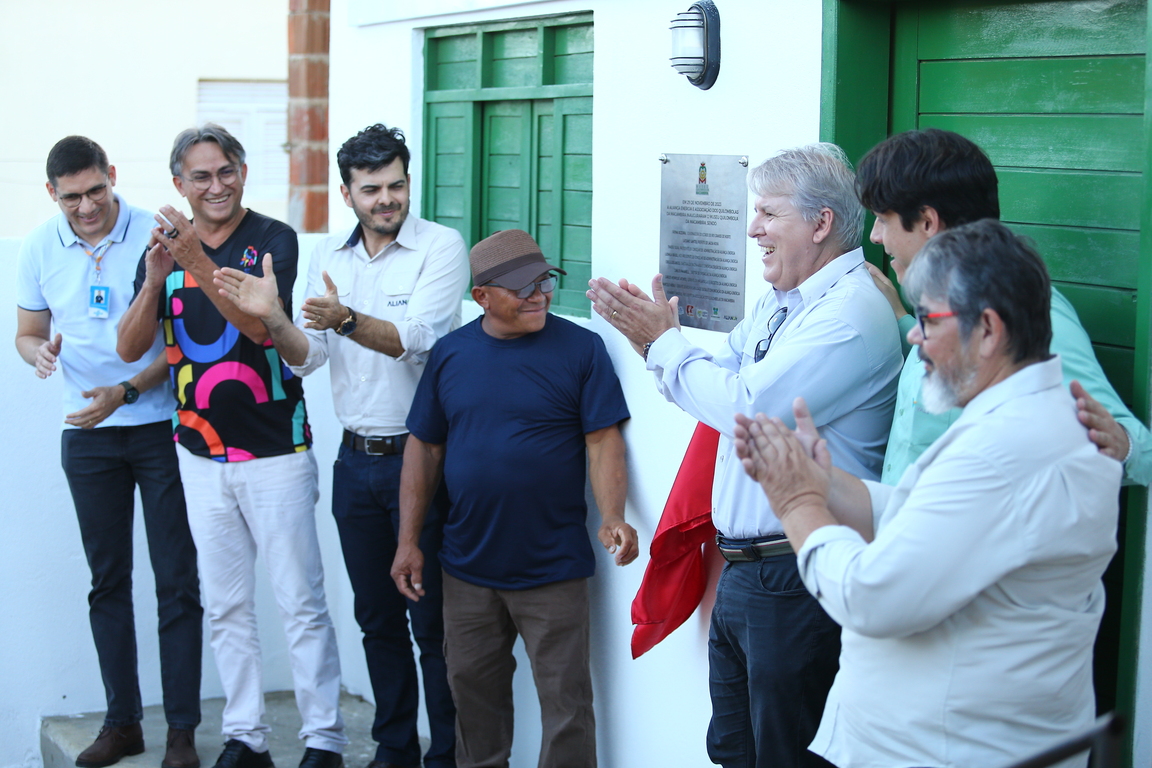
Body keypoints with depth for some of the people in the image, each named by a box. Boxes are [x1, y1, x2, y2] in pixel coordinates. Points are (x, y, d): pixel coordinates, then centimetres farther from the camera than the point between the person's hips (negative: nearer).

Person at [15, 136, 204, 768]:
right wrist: (40, 352, -13)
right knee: (107, 580, 10)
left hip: (161, 426, -3)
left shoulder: (156, 235, -10)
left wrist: (126, 392, -19)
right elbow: (28, 333, 11)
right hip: (87, 437, 4)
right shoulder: (40, 247, 2)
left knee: (177, 580, -2)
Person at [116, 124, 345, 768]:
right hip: (200, 455, 5)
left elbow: (260, 324, -22)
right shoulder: (165, 247, 6)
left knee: (302, 604, -2)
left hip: (275, 452, -4)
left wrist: (199, 262, -33)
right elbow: (131, 349, -2)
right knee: (226, 607, 11)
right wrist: (155, 280, -18)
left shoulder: (274, 240, -7)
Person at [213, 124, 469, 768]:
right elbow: (307, 359, 2)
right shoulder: (329, 256, 8)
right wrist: (271, 316, -17)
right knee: (377, 617, 15)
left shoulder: (441, 246, -8)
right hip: (356, 460, 5)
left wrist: (346, 320, -36)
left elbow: (415, 340, -21)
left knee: (433, 620, 1)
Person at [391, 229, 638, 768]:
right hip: (469, 563, 4)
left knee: (565, 699, 2)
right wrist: (409, 540, 4)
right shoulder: (451, 353, 4)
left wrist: (612, 519, -24)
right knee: (473, 691, 16)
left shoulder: (580, 348, -6)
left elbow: (603, 442, -9)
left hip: (553, 565, -3)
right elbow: (423, 449, 7)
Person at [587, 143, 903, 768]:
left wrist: (662, 341, -10)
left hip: (795, 582, -10)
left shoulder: (851, 313, -19)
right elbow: (720, 379, 16)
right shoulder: (780, 303, 14)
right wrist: (652, 334, -1)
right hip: (741, 570, 10)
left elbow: (745, 406, -23)